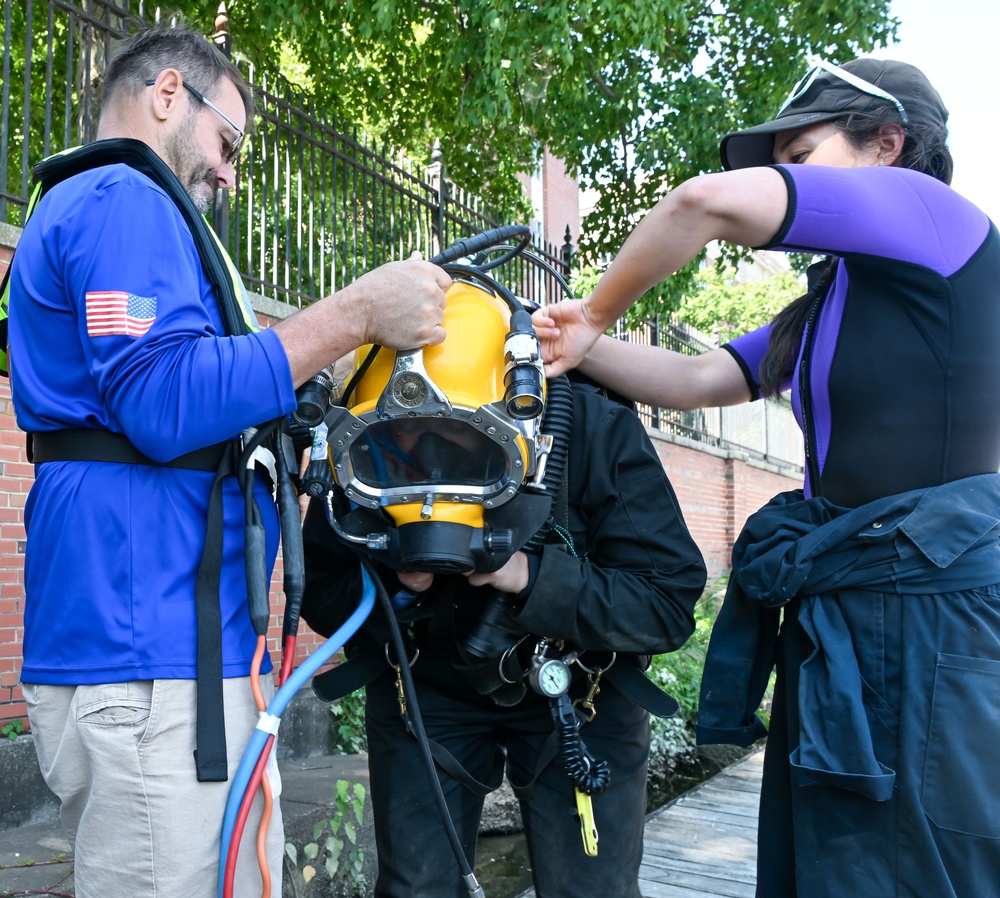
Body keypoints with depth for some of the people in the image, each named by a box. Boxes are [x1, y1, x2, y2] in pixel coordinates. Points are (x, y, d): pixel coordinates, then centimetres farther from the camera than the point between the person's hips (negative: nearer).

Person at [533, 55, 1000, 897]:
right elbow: (700, 380, 18)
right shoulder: (834, 301, 20)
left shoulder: (929, 208, -7)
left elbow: (712, 200, -17)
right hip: (832, 618, 9)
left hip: (929, 603, -9)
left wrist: (596, 312, -4)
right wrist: (586, 348, 4)